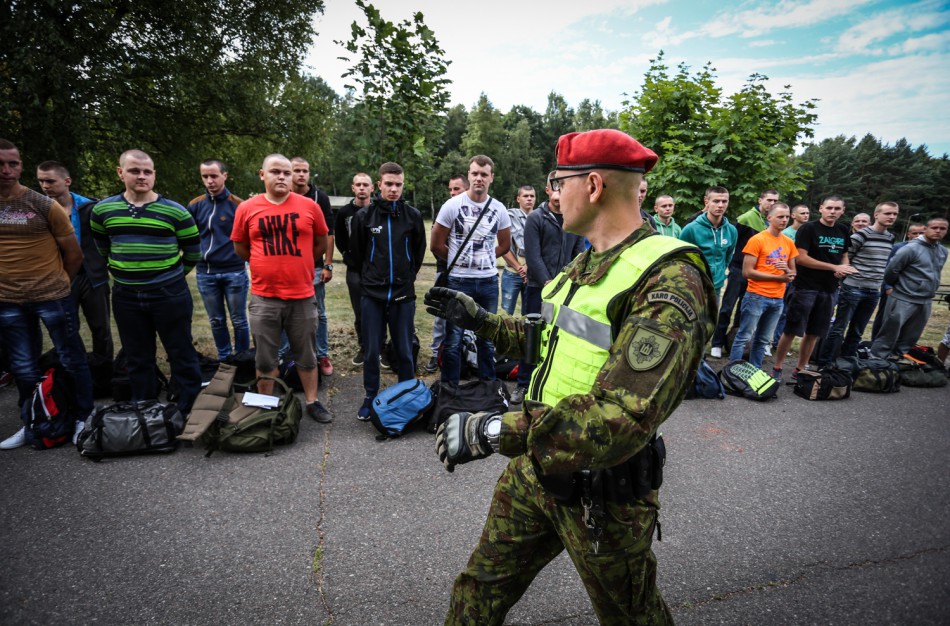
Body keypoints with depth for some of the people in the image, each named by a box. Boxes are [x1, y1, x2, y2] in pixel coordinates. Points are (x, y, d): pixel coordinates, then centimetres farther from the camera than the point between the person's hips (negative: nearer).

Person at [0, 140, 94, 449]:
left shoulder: (45, 205, -8)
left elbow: (74, 254, -1)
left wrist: (57, 285, 8)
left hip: (52, 296, -4)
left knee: (72, 360, 6)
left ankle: (84, 417, 21)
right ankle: (31, 424, 29)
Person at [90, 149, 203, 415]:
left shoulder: (175, 212, -6)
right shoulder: (102, 210, 4)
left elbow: (193, 254, 4)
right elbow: (104, 250, 21)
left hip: (169, 295, -3)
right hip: (126, 296, 3)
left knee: (181, 355, 4)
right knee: (138, 359, 14)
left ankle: (190, 411, 17)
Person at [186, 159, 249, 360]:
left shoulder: (238, 205, -5)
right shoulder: (195, 205, 5)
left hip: (234, 272, -3)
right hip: (205, 274, 4)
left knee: (239, 320, 7)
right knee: (216, 321, 13)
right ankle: (224, 359, 28)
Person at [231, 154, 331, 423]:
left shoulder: (309, 206, -2)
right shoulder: (247, 209, -1)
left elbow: (321, 243, 11)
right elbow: (240, 248, 11)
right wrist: (269, 265, 12)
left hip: (302, 296, 0)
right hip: (263, 297, 0)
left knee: (306, 355, 12)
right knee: (265, 359, 11)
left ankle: (313, 402, 27)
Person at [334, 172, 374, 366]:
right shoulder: (344, 212, 5)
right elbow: (339, 240, 12)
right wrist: (348, 257, 1)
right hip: (355, 270, 2)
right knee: (360, 313, 5)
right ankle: (364, 348, 19)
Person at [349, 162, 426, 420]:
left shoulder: (413, 215, 0)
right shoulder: (364, 215, -1)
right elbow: (356, 250, 12)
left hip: (403, 294, 0)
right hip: (372, 294, 0)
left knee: (405, 351, 7)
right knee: (371, 351, 7)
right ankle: (370, 397, 24)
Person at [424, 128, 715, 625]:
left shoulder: (667, 282, -25)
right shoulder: (587, 264, 7)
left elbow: (625, 419, -34)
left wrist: (494, 432, -37)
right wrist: (479, 319, 15)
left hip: (603, 488, -7)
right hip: (535, 467, 7)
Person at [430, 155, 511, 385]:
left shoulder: (499, 209, 2)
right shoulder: (452, 205, -6)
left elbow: (504, 245, 15)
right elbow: (436, 245, -1)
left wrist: (483, 259, 9)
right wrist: (459, 261, 9)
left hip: (489, 282, 3)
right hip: (458, 281, -3)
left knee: (487, 338, 14)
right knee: (453, 340, 3)